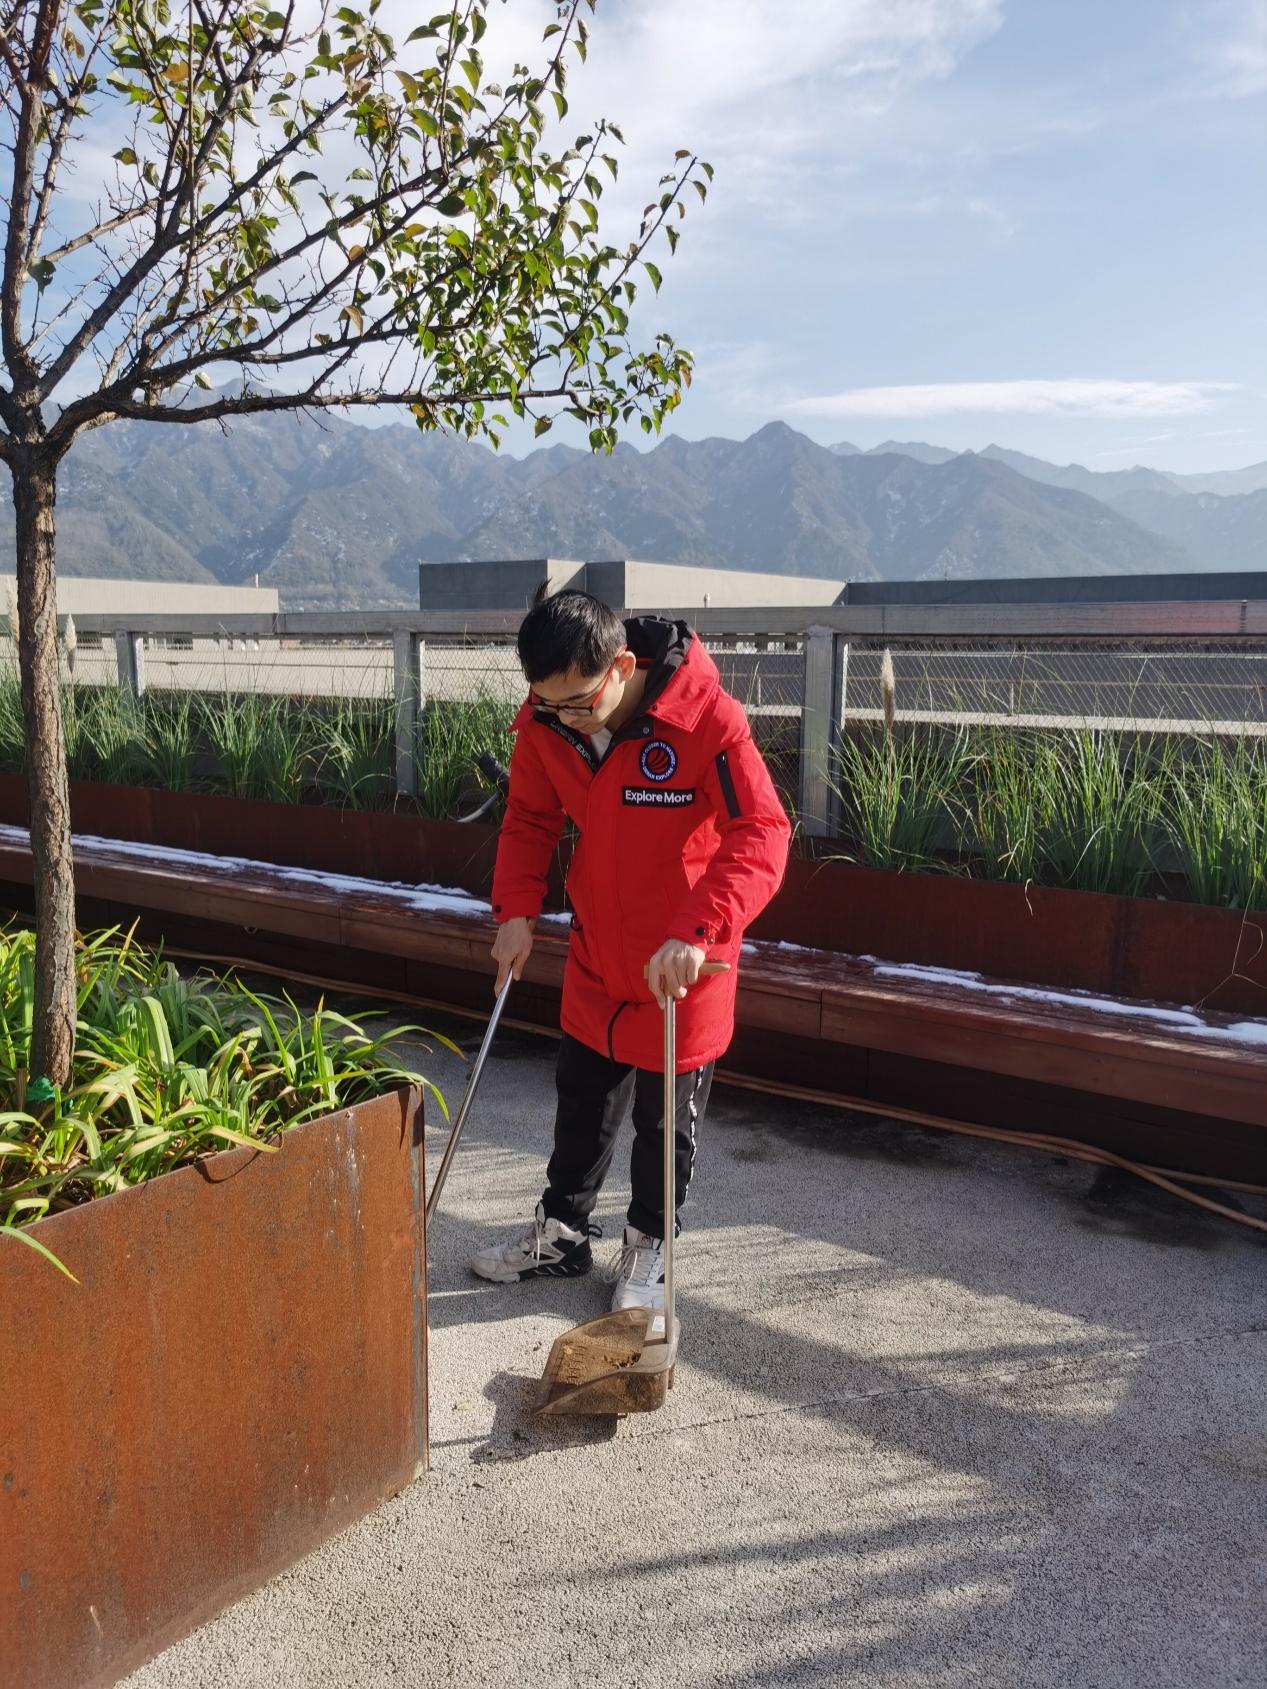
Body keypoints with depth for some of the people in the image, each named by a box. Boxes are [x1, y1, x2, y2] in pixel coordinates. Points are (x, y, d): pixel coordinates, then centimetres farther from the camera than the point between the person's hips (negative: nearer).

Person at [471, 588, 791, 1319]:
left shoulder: (707, 719, -27)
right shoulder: (545, 723, -11)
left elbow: (762, 835, -31)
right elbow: (529, 820, 4)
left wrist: (696, 933, -42)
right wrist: (517, 908, -9)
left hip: (682, 968, -4)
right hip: (595, 959, 5)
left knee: (667, 1120, 12)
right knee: (581, 1106, 21)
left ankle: (650, 1245, 35)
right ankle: (562, 1232, 41)